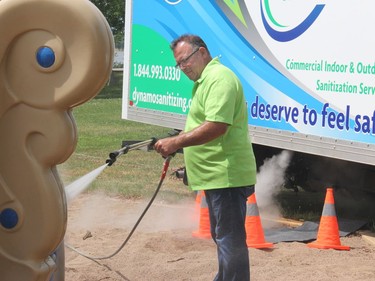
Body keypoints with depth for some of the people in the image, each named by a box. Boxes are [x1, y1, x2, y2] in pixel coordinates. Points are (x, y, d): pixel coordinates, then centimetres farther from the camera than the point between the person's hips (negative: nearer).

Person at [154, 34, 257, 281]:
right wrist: (178, 142, 13)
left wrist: (176, 142, -22)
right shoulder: (205, 80, 19)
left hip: (226, 175, -11)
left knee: (230, 239, -8)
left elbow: (217, 126, -26)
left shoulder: (219, 78, -15)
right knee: (223, 236, 20)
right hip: (217, 176, 11)